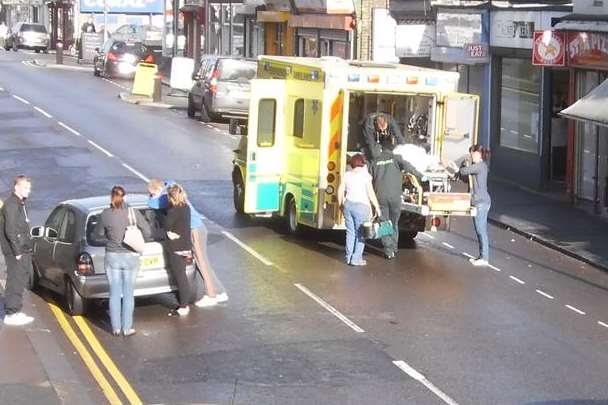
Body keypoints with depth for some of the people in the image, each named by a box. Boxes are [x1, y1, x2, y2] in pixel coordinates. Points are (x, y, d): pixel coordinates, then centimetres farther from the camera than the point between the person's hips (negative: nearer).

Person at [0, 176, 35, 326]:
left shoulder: (21, 204, 16)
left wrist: (28, 248, 14)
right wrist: (17, 251, -20)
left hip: (23, 251, 10)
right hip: (15, 252, -10)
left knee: (20, 282, 14)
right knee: (15, 282, -6)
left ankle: (16, 312, 21)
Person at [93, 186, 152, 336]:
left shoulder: (105, 215, -8)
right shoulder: (134, 213, -9)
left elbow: (97, 236, 3)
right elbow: (147, 232, -2)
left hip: (112, 257, 0)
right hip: (130, 257, 0)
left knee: (115, 293, 10)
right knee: (128, 294, 9)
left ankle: (116, 328, 15)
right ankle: (127, 328, 12)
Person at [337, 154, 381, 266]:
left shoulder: (347, 175, 7)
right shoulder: (365, 175, -6)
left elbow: (340, 191, 10)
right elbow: (370, 193, -9)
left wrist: (341, 204, 21)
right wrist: (377, 207, -3)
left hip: (348, 205, 5)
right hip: (361, 206, -5)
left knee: (350, 232, 13)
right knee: (360, 233, 2)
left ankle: (349, 257, 13)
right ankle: (356, 259, -3)